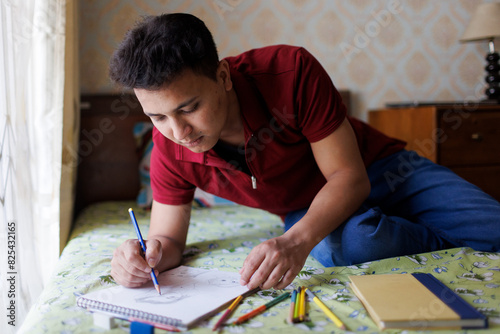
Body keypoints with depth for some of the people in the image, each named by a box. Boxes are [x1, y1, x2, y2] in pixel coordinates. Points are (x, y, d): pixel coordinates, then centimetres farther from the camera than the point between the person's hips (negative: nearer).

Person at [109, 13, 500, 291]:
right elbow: (169, 238, -9)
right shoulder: (170, 150, -20)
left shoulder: (291, 70, -30)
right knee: (344, 242, -36)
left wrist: (298, 241, -44)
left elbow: (349, 176, -26)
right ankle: (449, 246, -9)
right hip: (308, 207, 2)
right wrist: (147, 255, -34)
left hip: (380, 168, -1)